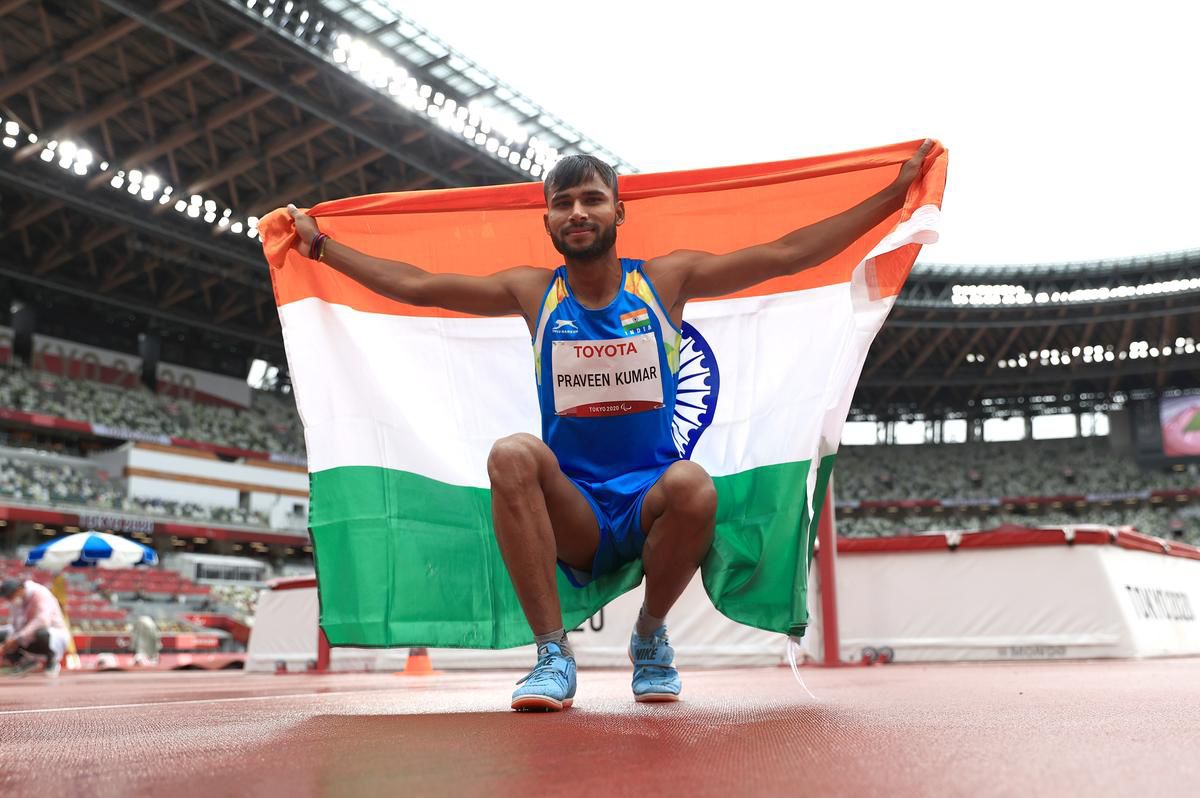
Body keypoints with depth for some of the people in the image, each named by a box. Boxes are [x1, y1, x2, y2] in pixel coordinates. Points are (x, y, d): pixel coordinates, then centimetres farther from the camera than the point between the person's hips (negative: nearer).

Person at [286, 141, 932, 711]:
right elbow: (414, 285, 10)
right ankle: (553, 656, -22)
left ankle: (651, 638, -5)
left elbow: (789, 253, 2)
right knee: (513, 455, -30)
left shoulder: (667, 279, 2)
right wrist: (319, 245, 11)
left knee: (694, 486, -34)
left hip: (649, 507, 0)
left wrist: (896, 191, 1)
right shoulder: (533, 293, 5)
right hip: (572, 516, 1)